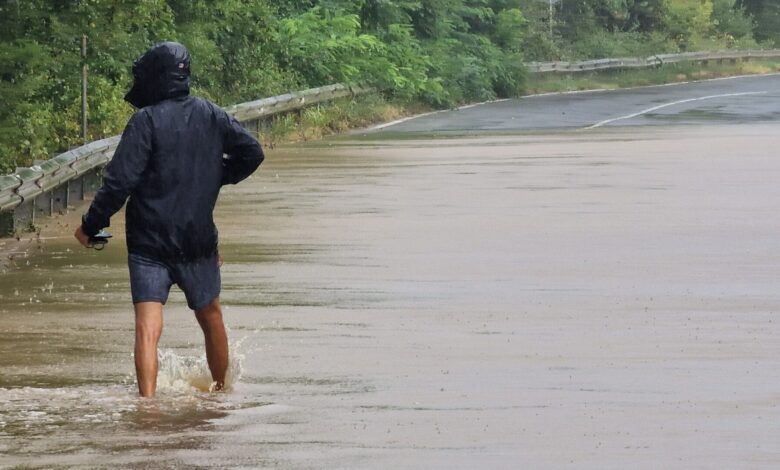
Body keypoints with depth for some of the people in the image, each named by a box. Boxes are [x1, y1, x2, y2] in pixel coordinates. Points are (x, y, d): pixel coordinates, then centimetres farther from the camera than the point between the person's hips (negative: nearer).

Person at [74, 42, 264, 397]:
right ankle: (221, 391, 38)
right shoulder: (211, 115, 3)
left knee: (147, 328, -10)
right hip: (199, 241, 4)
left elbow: (120, 181, -16)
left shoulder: (146, 121, -12)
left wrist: (90, 226, -7)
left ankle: (148, 399, -25)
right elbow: (252, 153, 8)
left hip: (148, 244, -4)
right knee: (211, 317, 23)